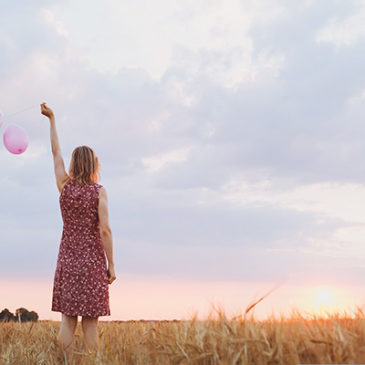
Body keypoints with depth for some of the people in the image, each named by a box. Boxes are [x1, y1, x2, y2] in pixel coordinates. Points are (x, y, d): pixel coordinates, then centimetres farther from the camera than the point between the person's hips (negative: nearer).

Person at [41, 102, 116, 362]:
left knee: (68, 319, 5)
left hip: (68, 257, 3)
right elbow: (105, 230, -13)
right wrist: (111, 266, -6)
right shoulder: (99, 192, -7)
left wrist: (52, 120, 26)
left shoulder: (64, 187, 2)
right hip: (92, 259, -3)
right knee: (90, 321, 0)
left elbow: (56, 153, 16)